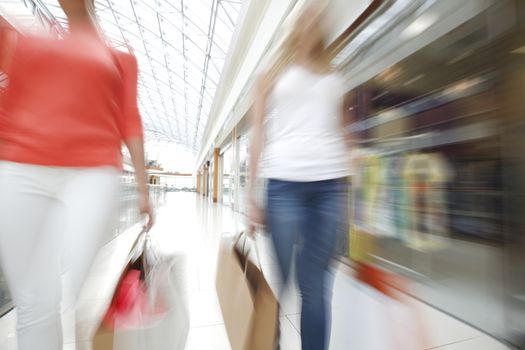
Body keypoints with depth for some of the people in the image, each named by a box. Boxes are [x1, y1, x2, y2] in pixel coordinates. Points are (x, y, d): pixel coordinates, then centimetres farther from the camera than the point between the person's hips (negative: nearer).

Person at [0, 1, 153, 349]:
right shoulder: (28, 38, 23)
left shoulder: (119, 54, 15)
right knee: (34, 303, 3)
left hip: (93, 174, -2)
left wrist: (144, 188, 1)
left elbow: (130, 123, 7)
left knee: (71, 299, -7)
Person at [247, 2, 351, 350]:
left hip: (331, 182, 3)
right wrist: (251, 194, -1)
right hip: (285, 181, -2)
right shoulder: (272, 75, 16)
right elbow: (259, 134, 7)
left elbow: (341, 132, 20)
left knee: (317, 285, 6)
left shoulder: (336, 79, 23)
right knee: (275, 280, 1)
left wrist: (350, 188, 12)